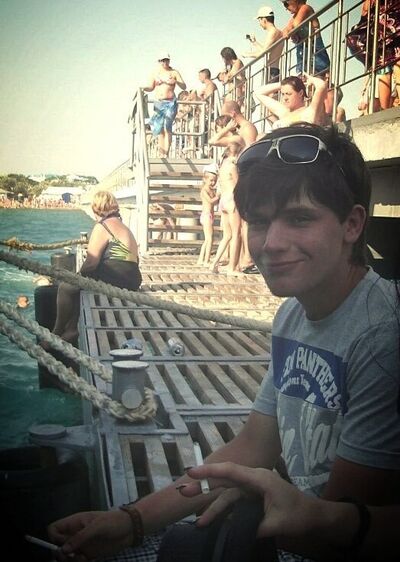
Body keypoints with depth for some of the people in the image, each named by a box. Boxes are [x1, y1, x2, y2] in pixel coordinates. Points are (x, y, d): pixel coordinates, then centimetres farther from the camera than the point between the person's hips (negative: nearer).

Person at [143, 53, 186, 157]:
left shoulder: (174, 72, 3)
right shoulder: (156, 73, 10)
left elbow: (184, 87, 0)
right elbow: (151, 88, 15)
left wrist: (176, 82, -19)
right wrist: (143, 88, -6)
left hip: (170, 103, -3)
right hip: (158, 103, 4)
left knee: (167, 127, -14)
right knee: (159, 127, 4)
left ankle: (166, 153, -17)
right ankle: (161, 153, 10)